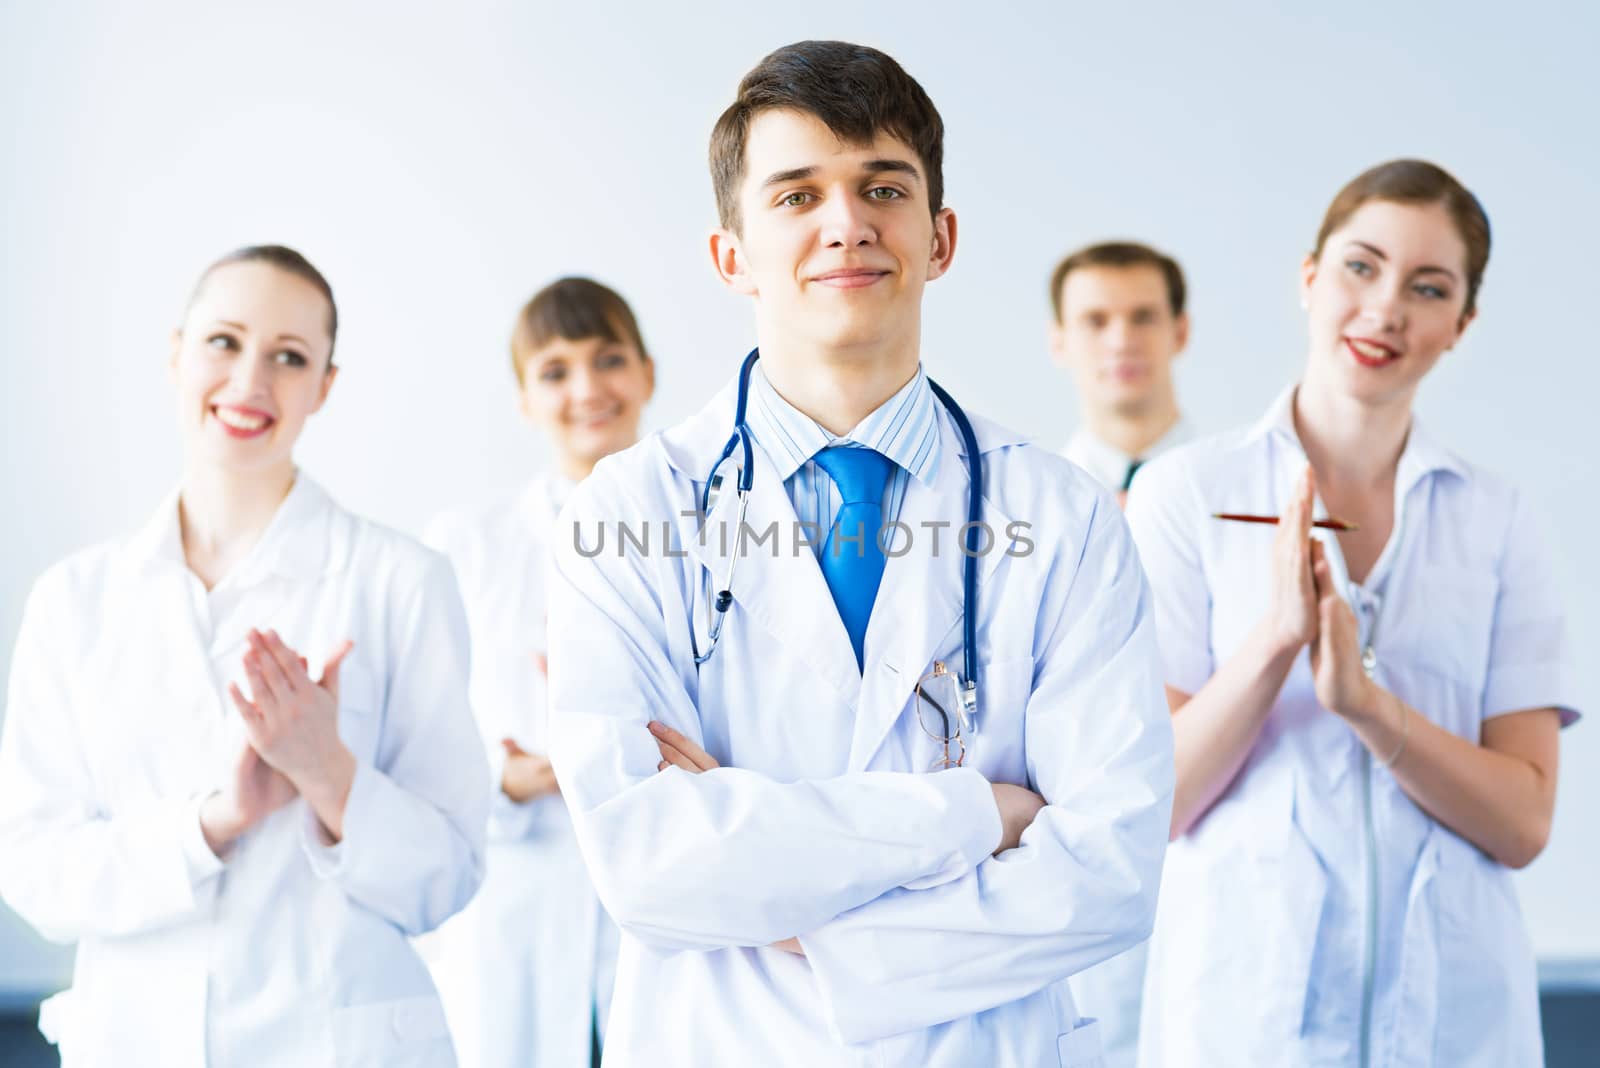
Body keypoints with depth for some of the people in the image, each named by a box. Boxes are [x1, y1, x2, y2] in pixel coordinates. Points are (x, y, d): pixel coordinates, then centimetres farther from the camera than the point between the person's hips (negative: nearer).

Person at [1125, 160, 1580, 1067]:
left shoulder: (1499, 521, 2)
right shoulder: (1187, 493, -3)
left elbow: (1522, 822, -4)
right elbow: (1152, 803, -8)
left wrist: (1363, 700, -19)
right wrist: (1274, 639, -21)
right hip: (1244, 995, -2)